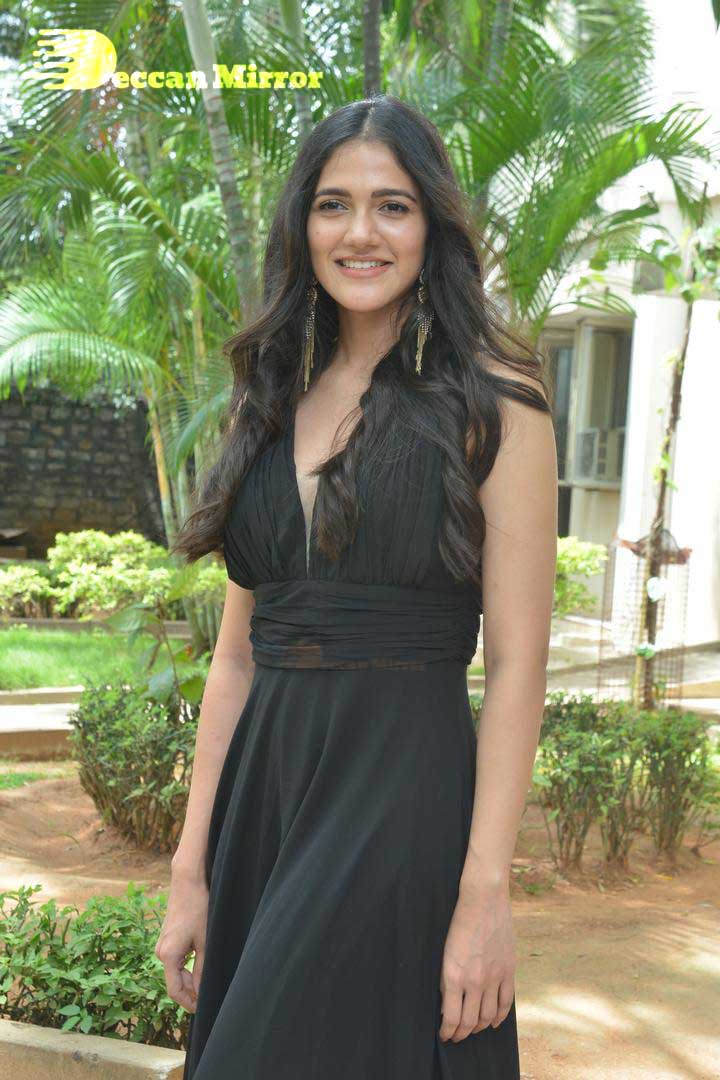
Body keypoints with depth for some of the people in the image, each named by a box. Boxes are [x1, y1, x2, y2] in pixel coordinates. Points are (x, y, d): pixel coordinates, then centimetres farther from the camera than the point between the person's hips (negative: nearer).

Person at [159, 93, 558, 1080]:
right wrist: (191, 870, 7)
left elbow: (518, 661, -9)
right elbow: (238, 654, 10)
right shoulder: (270, 401, 10)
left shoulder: (492, 400, -5)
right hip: (262, 782, 5)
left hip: (407, 794, -5)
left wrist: (486, 894, -15)